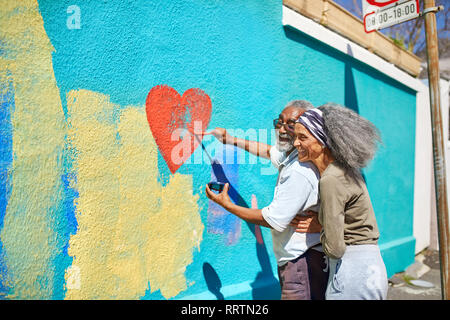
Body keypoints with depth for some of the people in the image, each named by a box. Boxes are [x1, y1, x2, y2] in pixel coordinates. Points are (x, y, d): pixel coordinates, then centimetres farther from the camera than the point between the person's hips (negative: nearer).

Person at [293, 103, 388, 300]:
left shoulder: (331, 180, -22)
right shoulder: (345, 169, 6)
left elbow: (334, 249, -21)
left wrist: (320, 230, -3)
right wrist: (317, 223, 5)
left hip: (352, 270, -9)